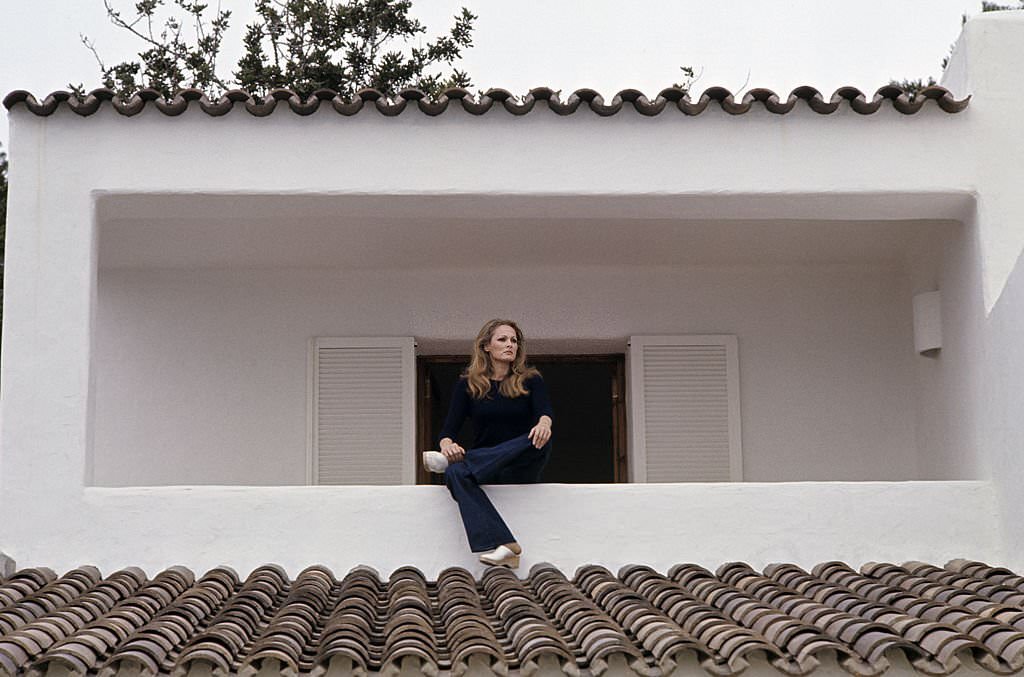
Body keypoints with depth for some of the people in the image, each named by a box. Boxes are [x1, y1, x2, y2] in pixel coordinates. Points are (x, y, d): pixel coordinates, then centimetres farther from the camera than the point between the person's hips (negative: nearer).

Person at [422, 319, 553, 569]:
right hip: (482, 466, 1)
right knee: (456, 473, -34)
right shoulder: (468, 386, 9)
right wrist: (447, 444, -24)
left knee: (540, 440, -33)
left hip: (520, 470, 0)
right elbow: (449, 428, 1)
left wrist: (544, 423, -37)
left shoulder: (531, 381, 7)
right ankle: (501, 545, -49)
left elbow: (544, 410, -11)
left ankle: (449, 463, -36)